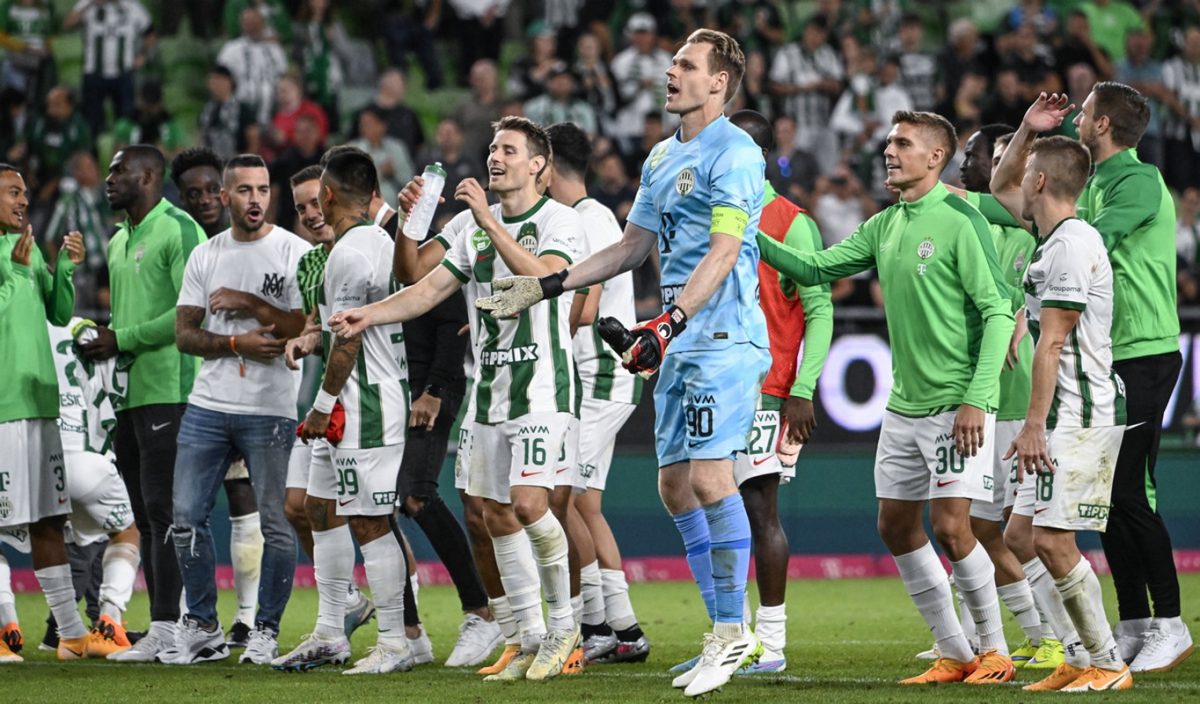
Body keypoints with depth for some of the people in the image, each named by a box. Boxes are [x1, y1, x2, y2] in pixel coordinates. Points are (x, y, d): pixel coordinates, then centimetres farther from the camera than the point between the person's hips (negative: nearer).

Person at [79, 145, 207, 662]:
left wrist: (123, 339, -13)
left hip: (166, 389, -9)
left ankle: (167, 629, -13)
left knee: (163, 509, -12)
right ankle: (163, 625, 10)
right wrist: (101, 339, 8)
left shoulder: (178, 231, -8)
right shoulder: (118, 243, 21)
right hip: (127, 392, 9)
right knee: (146, 516, 8)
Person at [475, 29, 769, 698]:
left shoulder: (735, 153, -10)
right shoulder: (662, 157, 18)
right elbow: (633, 246, 25)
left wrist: (672, 320, -29)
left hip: (724, 337, -9)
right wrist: (546, 286, 23)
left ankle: (733, 630, -11)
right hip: (679, 342, 10)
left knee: (709, 477, -17)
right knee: (675, 485, 7)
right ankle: (727, 632, 12)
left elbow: (723, 251, -20)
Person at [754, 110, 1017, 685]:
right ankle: (954, 655, 17)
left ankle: (994, 651, 3)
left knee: (950, 525, -13)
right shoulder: (885, 226, 11)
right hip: (903, 405, 8)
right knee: (896, 527, 8)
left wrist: (976, 399, -21)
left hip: (955, 405, -8)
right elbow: (814, 270, 15)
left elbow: (997, 312, -15)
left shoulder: (960, 221, -12)